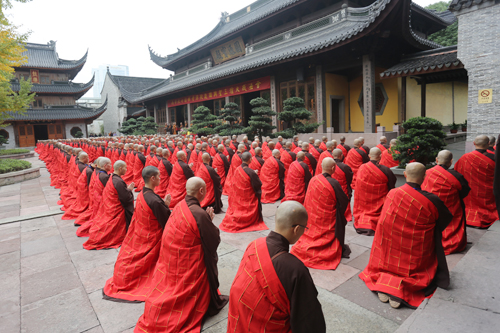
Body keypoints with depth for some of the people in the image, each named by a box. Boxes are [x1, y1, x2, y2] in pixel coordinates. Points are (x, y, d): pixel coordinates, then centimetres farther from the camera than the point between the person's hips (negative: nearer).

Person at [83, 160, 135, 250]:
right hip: (116, 212, -9)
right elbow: (126, 198, -24)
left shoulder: (112, 178, 2)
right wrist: (129, 189, -9)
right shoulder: (118, 182, -28)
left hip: (109, 208, 9)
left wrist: (127, 188, 3)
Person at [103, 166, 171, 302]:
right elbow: (167, 222, -21)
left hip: (138, 235, 8)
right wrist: (166, 205, -10)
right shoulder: (155, 200, -30)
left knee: (131, 262, 23)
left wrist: (163, 203, -1)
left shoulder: (141, 194, -4)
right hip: (151, 240, -7)